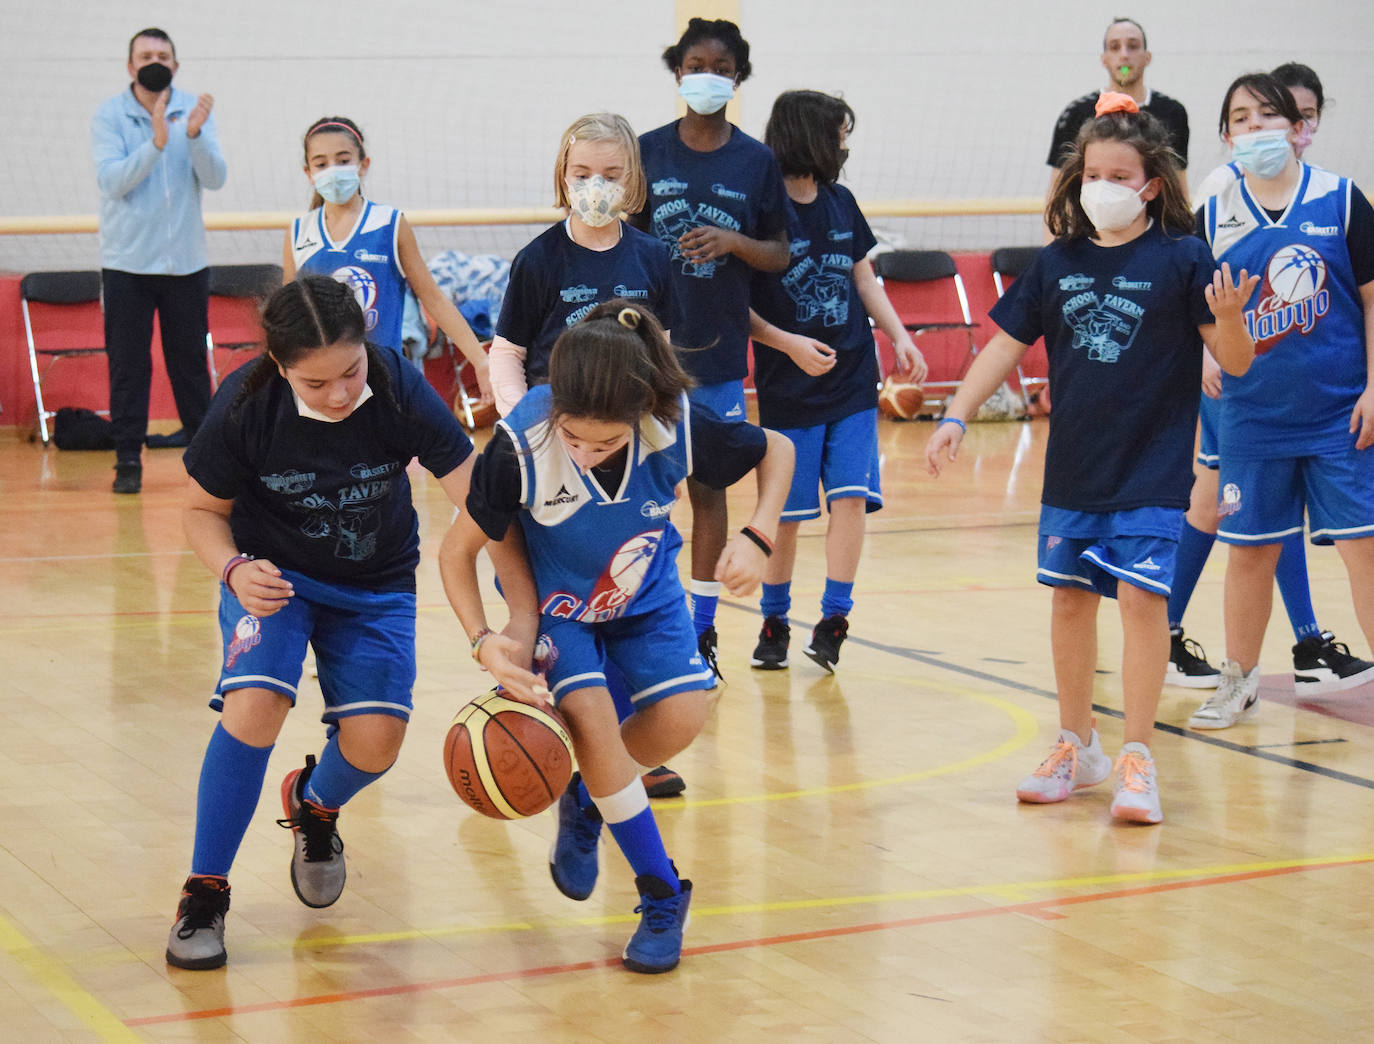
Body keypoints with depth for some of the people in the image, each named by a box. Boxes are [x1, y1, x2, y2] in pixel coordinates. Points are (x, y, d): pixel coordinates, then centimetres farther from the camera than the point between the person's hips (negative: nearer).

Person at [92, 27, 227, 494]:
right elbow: (112, 181, -17)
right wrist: (156, 142, -28)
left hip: (186, 261, 2)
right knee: (128, 366, 0)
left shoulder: (194, 110, 1)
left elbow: (215, 178, -9)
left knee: (191, 361, 8)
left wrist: (194, 135, -26)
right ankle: (128, 460, 6)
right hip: (127, 262, -2)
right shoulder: (109, 116, -4)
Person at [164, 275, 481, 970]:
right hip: (273, 573, -1)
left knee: (375, 738, -13)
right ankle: (205, 892, -8)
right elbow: (203, 508, -8)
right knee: (255, 705, -26)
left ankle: (313, 805, 27)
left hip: (377, 583, 1)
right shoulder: (247, 406, -25)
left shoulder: (399, 390, -27)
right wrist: (233, 571, -29)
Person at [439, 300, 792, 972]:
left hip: (643, 595, 2)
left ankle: (587, 801, 15)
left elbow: (777, 450, -9)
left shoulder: (678, 428, -30)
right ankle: (663, 897, -9)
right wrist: (483, 641, -34)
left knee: (682, 717, -19)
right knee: (589, 713, -25)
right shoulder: (520, 446, -34)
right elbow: (457, 551, -20)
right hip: (554, 605, -2)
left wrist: (758, 538, -24)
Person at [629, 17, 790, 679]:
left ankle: (702, 629, 16)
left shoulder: (756, 161, 4)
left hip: (719, 352, 0)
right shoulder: (647, 152, 3)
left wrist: (734, 242, -13)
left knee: (709, 486, 7)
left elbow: (780, 255, 6)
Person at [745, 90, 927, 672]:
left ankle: (833, 622, -3)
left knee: (851, 496, -8)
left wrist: (900, 339, 6)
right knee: (786, 513, 2)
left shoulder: (840, 203, 8)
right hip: (788, 387, -4)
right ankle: (774, 625, 18)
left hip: (853, 382, 4)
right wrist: (789, 344, -18)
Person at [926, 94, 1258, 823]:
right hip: (1072, 469, 4)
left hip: (1152, 472, -4)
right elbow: (1006, 344, 9)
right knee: (1070, 597, 11)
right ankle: (1076, 747, 27)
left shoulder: (1182, 260, -8)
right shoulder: (1057, 263, 4)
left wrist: (1227, 317, -30)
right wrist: (955, 417, 1)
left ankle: (1136, 760, -2)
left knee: (1140, 597, -11)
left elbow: (1236, 362, -9)